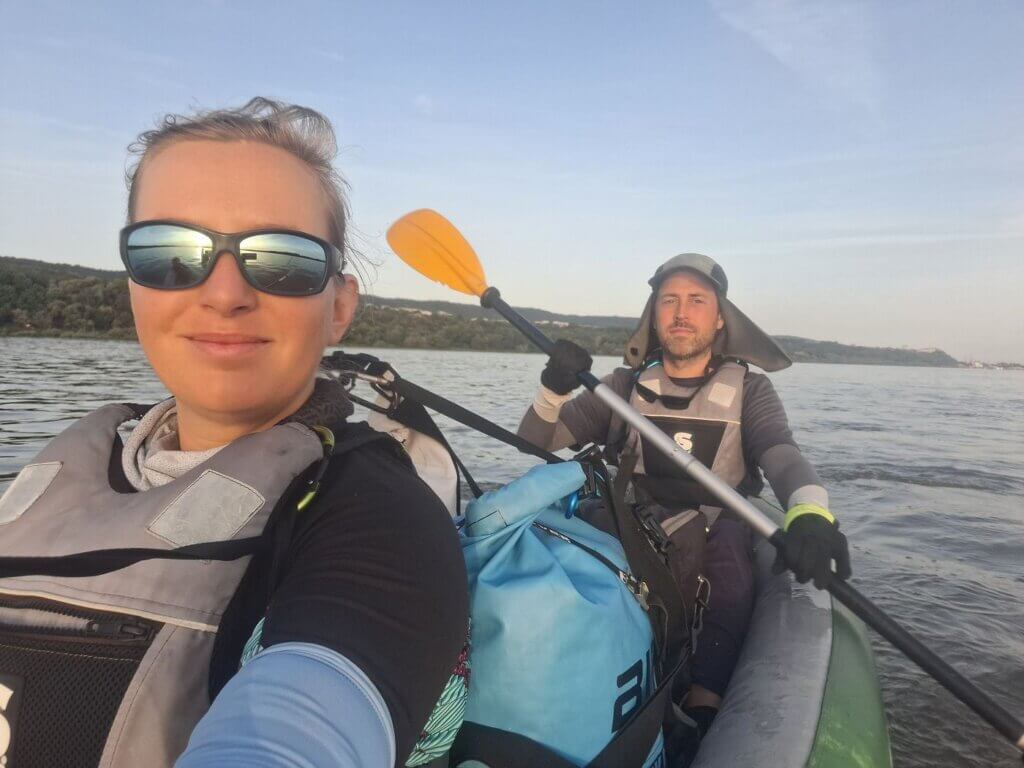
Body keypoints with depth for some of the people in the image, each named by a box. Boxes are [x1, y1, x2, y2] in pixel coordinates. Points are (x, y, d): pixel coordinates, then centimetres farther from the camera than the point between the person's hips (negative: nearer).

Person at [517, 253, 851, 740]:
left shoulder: (750, 392, 3)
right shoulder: (626, 385, 7)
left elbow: (783, 457, -16)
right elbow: (536, 442, 2)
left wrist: (809, 511, -40)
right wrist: (554, 388, -19)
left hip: (715, 554, 0)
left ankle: (703, 706, -30)